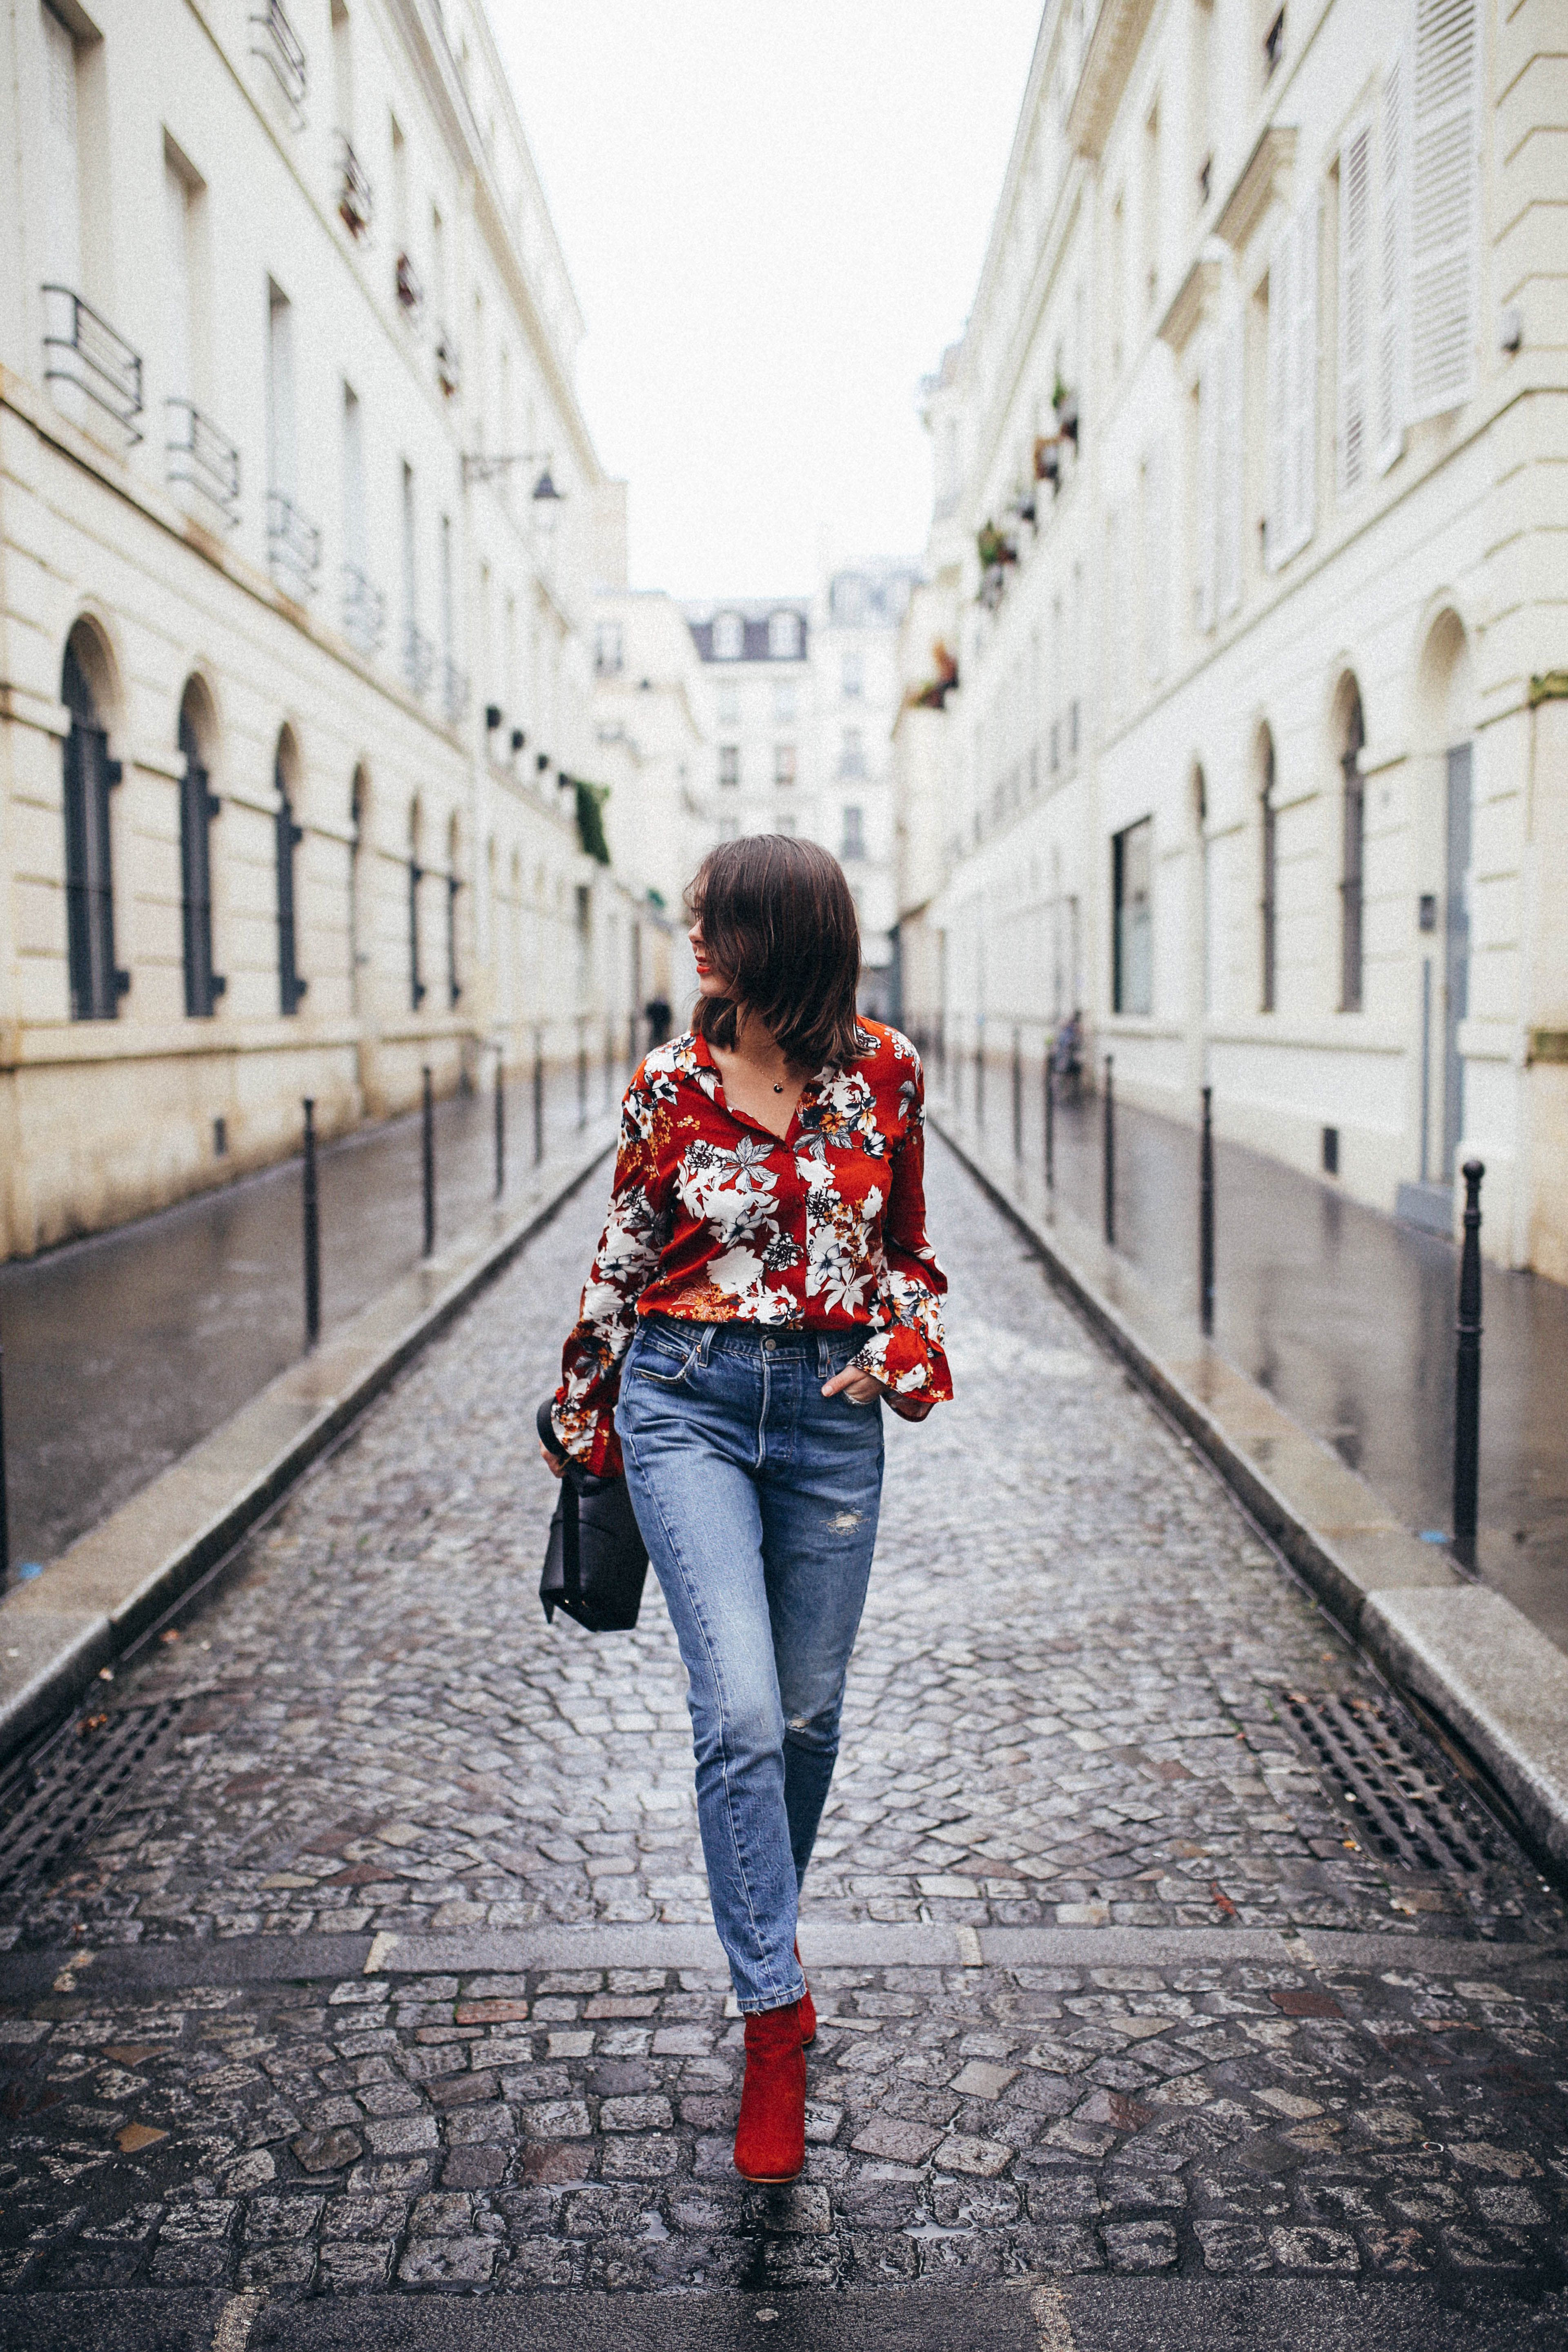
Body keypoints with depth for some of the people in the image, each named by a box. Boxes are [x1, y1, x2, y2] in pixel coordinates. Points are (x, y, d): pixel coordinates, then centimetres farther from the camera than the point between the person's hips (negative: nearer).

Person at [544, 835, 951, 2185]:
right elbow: (620, 1264, 9)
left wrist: (894, 1354, -5)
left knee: (809, 1713, 11)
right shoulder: (669, 1089, 0)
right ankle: (776, 2020, -2)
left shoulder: (882, 1073, 1)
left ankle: (764, 1945, 38)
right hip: (687, 1400, -1)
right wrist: (584, 1426, 15)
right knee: (740, 1711, -13)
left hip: (832, 1410, 1)